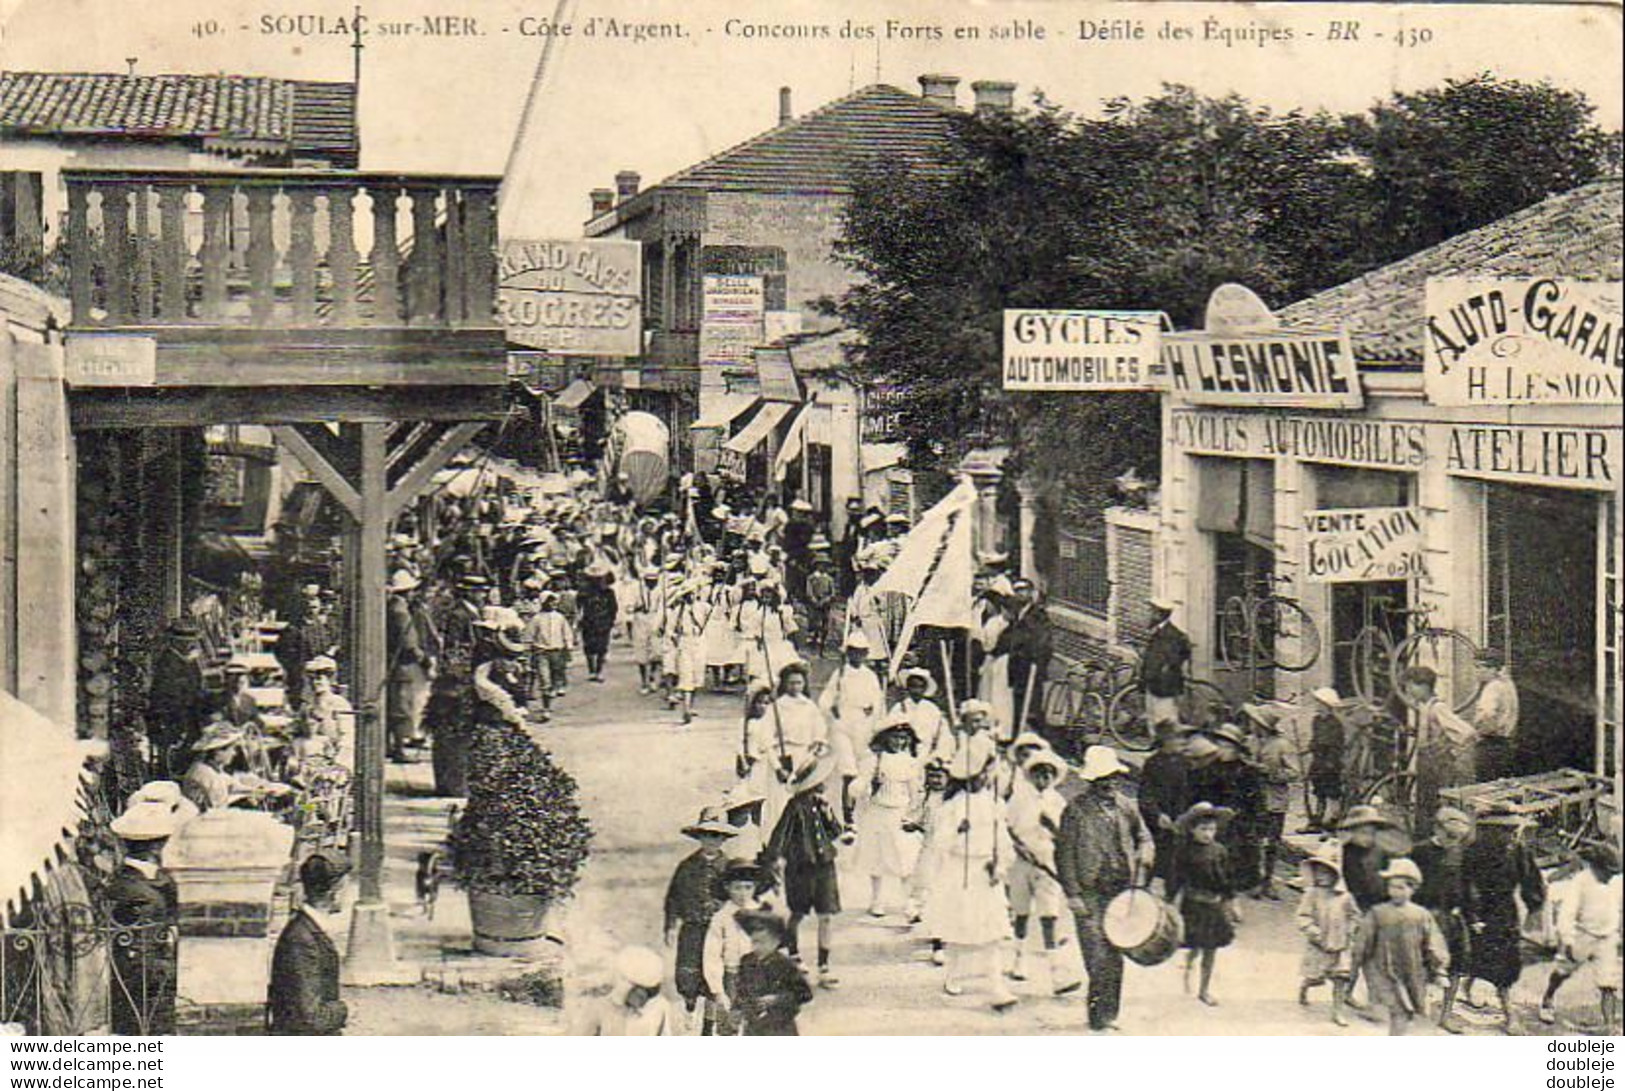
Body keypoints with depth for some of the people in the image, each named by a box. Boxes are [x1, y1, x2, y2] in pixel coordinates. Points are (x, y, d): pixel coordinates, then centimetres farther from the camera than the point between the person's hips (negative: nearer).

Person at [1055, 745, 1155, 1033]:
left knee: (1115, 958, 7)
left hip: (1122, 893, 5)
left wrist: (1142, 865, 4)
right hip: (1090, 893, -5)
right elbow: (1065, 854, -4)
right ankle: (1099, 1017, -3)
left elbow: (1144, 838, 23)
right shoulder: (1077, 809, -5)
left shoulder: (1127, 806, 9)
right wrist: (1073, 893, -10)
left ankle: (1107, 1016, 16)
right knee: (1098, 957, -10)